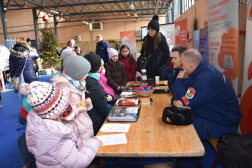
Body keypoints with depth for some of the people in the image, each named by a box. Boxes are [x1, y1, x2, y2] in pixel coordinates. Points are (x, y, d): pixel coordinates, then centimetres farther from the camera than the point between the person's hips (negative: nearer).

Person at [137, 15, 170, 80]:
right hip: (146, 69, 4)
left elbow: (166, 56, -7)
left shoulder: (161, 40, -8)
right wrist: (138, 62, 1)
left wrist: (158, 67, -13)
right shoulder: (146, 39, 8)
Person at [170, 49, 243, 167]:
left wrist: (178, 80, -13)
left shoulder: (207, 79, -29)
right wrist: (175, 101, -17)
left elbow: (186, 102, -28)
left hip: (223, 124, -10)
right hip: (211, 116, 10)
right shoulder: (200, 72, 4)